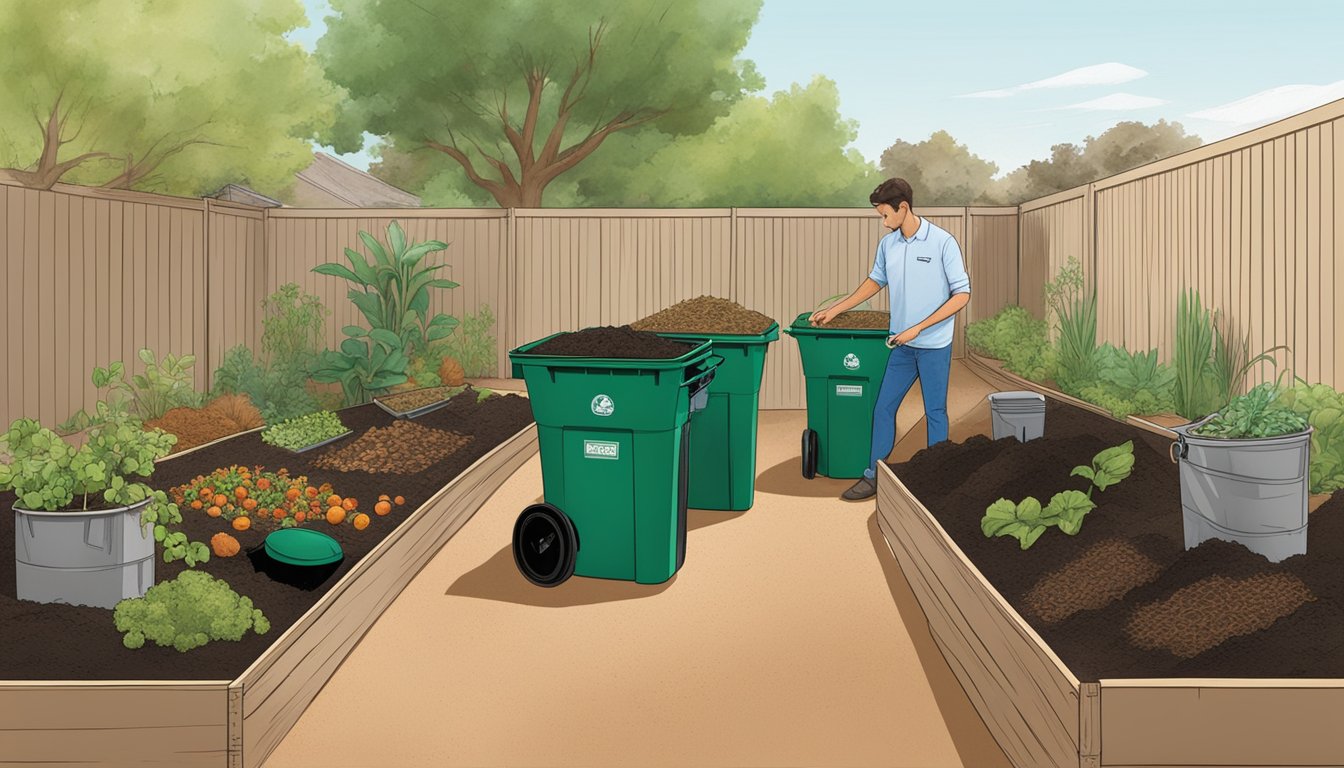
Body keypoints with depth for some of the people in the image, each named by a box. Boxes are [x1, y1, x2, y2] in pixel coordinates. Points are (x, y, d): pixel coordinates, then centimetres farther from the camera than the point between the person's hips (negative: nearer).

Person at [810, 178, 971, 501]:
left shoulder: (943, 242, -14)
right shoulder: (887, 244, 4)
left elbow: (962, 294, -13)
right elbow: (875, 281, 20)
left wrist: (917, 328, -17)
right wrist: (834, 310, 17)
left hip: (934, 346, -5)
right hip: (901, 345, 6)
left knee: (935, 413, 7)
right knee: (883, 408, 7)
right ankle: (874, 476, 17)